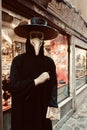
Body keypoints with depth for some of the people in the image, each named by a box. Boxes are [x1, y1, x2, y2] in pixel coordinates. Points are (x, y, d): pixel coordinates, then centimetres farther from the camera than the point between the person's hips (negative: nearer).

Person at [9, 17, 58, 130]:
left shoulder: (49, 62, 1)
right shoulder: (18, 60, -6)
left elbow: (53, 86, -1)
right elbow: (13, 85, -14)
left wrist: (52, 107, -11)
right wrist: (36, 81, -18)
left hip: (43, 109, 2)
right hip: (23, 109, -2)